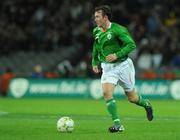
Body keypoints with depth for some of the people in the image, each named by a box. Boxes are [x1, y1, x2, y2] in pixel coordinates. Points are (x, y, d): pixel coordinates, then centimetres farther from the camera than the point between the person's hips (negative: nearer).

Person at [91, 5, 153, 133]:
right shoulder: (96, 31, 4)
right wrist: (95, 62, 16)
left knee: (132, 97, 6)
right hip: (107, 68, 5)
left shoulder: (117, 30, -17)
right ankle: (118, 125, -18)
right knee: (106, 92, -20)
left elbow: (131, 45, -21)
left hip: (123, 65, -4)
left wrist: (117, 55, -27)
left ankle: (146, 104, 42)